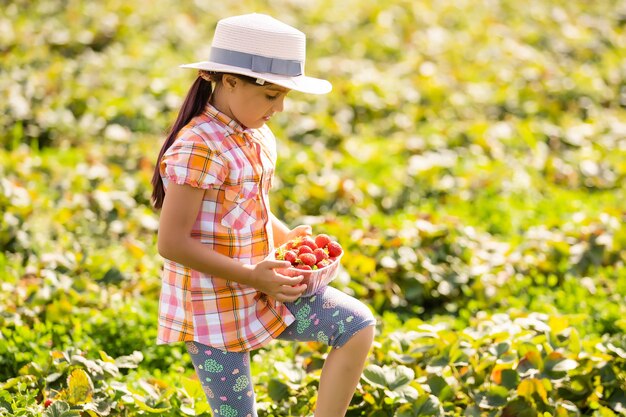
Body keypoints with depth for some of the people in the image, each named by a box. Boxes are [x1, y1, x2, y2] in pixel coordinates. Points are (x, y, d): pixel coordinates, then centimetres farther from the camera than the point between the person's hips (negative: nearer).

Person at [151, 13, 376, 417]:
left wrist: (290, 238, 3)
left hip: (261, 292, 8)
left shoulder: (260, 139, 7)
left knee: (358, 325, -2)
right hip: (214, 307, -8)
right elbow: (172, 242, -25)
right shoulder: (199, 149, -21)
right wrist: (250, 276, -23)